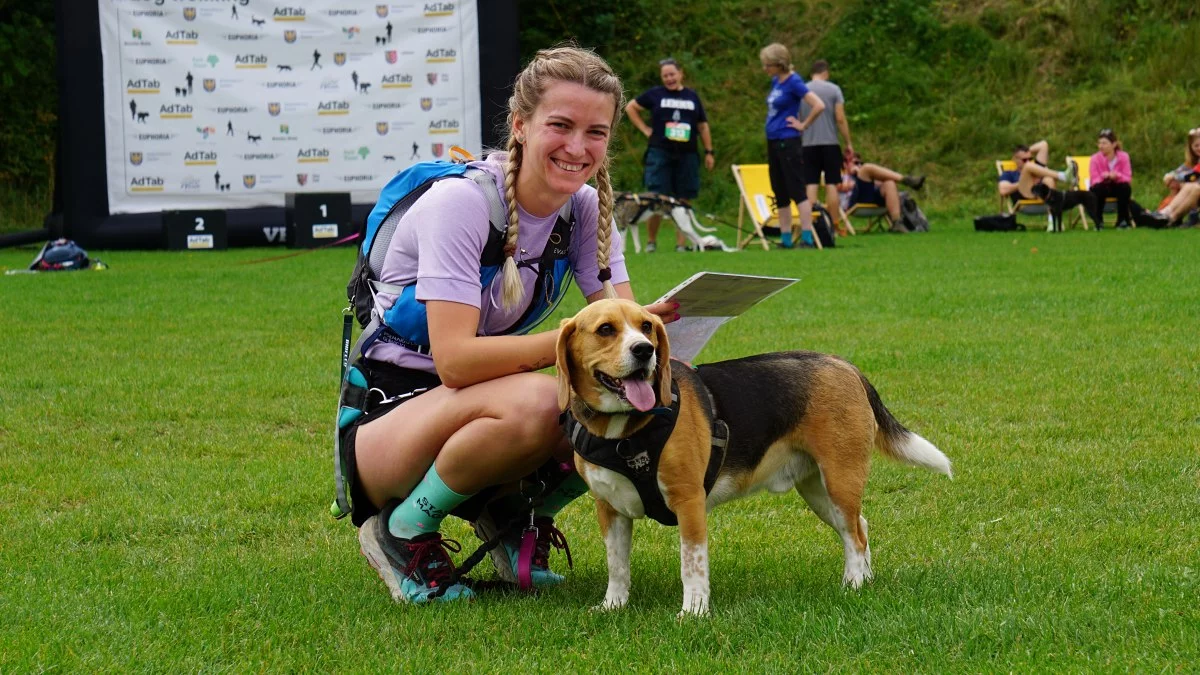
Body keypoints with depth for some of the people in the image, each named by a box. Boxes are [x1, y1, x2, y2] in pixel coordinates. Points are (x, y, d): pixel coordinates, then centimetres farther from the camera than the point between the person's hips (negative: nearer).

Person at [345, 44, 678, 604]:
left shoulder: (586, 206, -1)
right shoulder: (461, 202, -22)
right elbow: (455, 359, -30)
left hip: (482, 409, 6)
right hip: (388, 411, -6)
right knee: (533, 402, -38)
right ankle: (405, 531, -11)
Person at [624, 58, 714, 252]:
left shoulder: (692, 97, 13)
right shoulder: (655, 95, 6)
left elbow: (703, 126, 17)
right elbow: (630, 107, 14)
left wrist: (708, 152, 12)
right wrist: (645, 129, 5)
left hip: (687, 156, 2)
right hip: (660, 154, -2)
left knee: (683, 201, 3)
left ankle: (681, 243, 7)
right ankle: (651, 241, 3)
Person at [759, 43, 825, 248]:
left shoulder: (793, 82, -14)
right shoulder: (775, 82, 11)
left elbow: (819, 106, -22)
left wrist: (803, 125, -12)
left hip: (788, 142, -9)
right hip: (773, 142, 9)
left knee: (797, 191, -9)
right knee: (780, 193, 11)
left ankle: (807, 237, -9)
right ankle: (785, 239, 15)